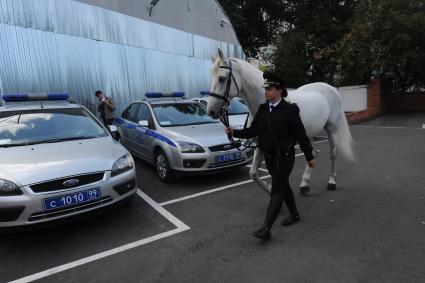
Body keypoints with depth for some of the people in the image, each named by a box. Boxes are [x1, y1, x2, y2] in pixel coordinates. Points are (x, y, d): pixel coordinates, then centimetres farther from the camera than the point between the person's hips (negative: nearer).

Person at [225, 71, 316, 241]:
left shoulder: (289, 110, -13)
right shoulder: (262, 109, 3)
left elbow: (301, 135, -9)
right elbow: (252, 131, 2)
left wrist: (309, 157, -4)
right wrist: (234, 132, -11)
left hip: (284, 157, -6)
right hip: (269, 156, 7)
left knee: (277, 190, -6)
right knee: (283, 185, 20)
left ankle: (266, 229, -5)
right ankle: (294, 214, 40)